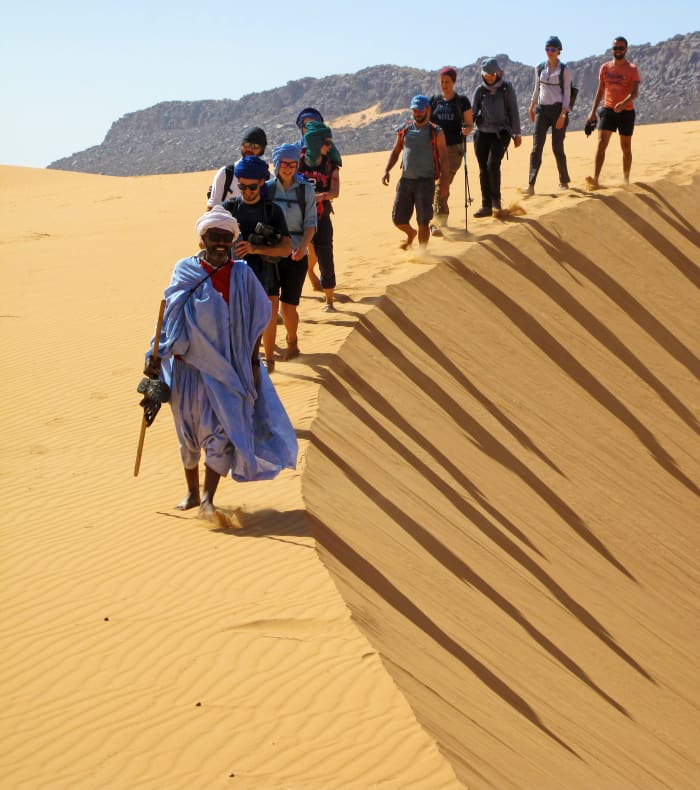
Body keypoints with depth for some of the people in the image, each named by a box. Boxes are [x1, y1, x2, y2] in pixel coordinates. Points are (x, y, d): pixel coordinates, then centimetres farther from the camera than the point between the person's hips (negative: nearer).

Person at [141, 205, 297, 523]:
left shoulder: (242, 275, -2)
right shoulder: (185, 271, -3)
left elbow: (255, 322, 4)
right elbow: (169, 318, 0)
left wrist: (253, 361, 2)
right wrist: (155, 354, -6)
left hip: (228, 367, -1)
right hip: (189, 365, 1)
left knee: (224, 431, -10)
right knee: (189, 431, 12)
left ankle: (207, 499, -5)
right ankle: (192, 492, 30)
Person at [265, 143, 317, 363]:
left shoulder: (306, 190, 3)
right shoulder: (266, 188, 3)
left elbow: (310, 224, -1)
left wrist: (302, 246, -18)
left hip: (296, 255, 0)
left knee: (288, 306, 2)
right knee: (270, 303, -14)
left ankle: (292, 342, 32)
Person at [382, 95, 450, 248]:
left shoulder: (436, 133, 0)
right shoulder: (404, 130, 10)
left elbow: (444, 159, -3)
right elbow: (395, 152, 19)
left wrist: (445, 182, -10)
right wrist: (386, 170, 5)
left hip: (425, 181, -4)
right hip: (405, 179, 4)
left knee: (423, 222, -7)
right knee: (398, 219, 6)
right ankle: (411, 233, 38)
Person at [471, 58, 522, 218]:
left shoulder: (507, 89, -1)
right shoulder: (480, 90, 5)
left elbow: (514, 112, 1)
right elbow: (472, 112, 4)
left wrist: (517, 134, -1)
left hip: (501, 133, -3)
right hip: (482, 133, 3)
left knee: (492, 164, -20)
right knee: (483, 169, 3)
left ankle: (496, 201, -4)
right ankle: (486, 206, 12)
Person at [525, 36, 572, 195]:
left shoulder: (565, 70, -2)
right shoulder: (539, 68, 10)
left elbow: (567, 93, -6)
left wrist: (563, 114, -14)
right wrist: (532, 107, 18)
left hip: (558, 109, -3)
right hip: (542, 110, 3)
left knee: (557, 147, -1)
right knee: (536, 146, -10)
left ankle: (564, 181, 19)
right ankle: (531, 184, -17)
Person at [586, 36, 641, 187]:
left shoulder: (632, 69, -4)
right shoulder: (605, 68, 6)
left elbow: (635, 92, -16)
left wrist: (624, 103, -35)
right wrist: (593, 111, 9)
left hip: (626, 112, -2)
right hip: (608, 110, 2)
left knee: (626, 147, 9)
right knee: (601, 143, -14)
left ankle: (626, 180, 22)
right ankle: (596, 179, -22)